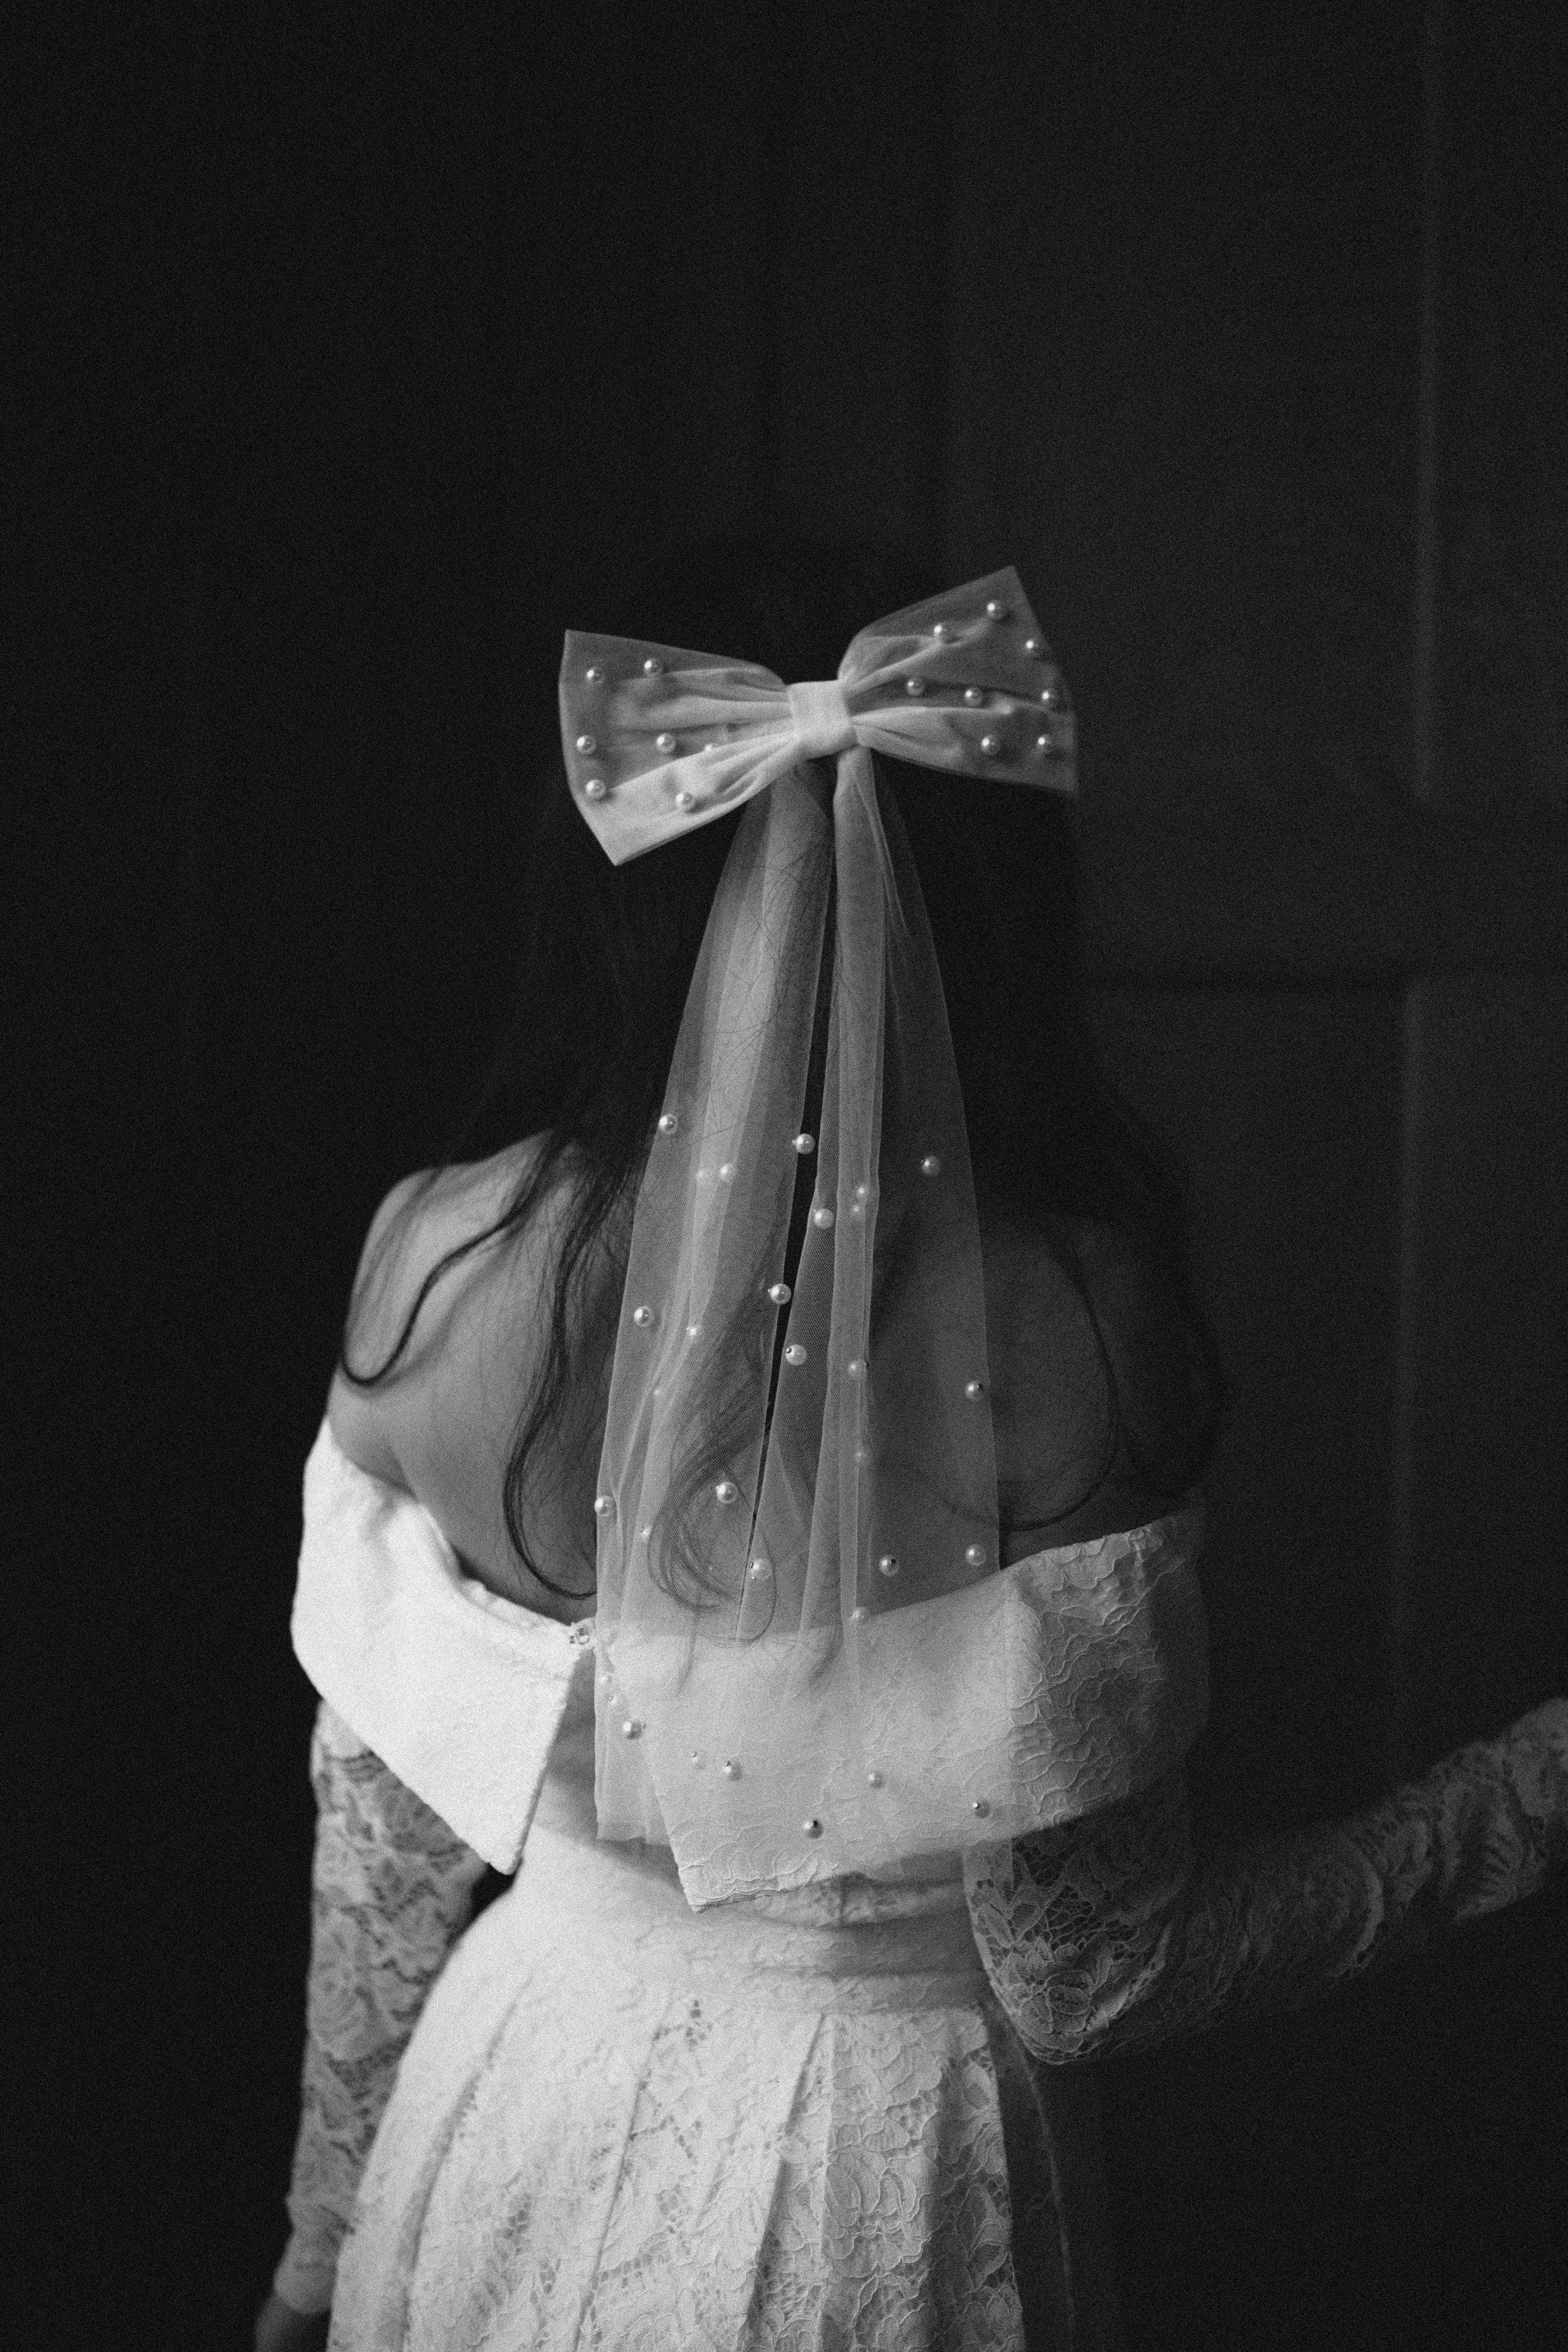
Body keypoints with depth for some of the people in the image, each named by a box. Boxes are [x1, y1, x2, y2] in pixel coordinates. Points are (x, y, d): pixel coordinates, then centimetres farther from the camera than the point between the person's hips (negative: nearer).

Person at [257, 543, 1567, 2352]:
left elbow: (381, 1834, -2)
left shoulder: (437, 1264, -14)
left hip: (522, 2131, 3)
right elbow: (1086, 1974, -17)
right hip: (879, 2202, -2)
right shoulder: (1056, 1321, -23)